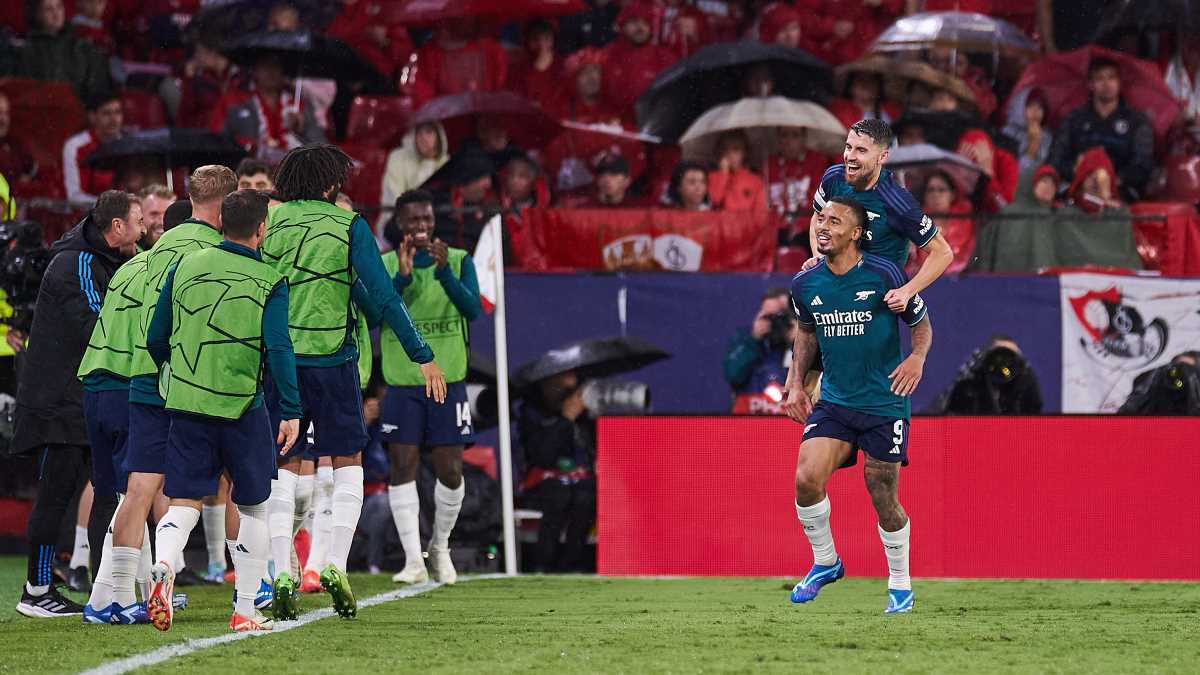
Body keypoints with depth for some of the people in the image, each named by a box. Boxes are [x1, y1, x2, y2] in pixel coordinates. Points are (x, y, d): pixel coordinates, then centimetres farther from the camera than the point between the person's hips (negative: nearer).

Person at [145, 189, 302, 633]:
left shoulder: (185, 267, 5)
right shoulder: (269, 282, -5)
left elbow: (155, 339, 11)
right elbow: (279, 348, -14)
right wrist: (291, 411, -11)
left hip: (185, 402, 2)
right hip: (242, 408, -2)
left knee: (184, 503, 4)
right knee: (253, 508, 13)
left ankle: (163, 566, -27)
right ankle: (245, 610, 13)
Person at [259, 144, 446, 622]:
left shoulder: (268, 223, 3)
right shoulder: (348, 226, -3)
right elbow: (381, 297, -8)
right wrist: (422, 355, -4)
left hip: (278, 360, 2)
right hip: (332, 360, -2)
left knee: (284, 467, 8)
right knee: (348, 463, 12)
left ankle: (282, 573, -4)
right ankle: (335, 564, -2)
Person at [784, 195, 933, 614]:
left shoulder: (883, 275, -12)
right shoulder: (805, 285, 0)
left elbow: (922, 323, 2)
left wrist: (917, 357, -16)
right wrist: (796, 383, 13)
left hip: (884, 403, -4)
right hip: (834, 402, 4)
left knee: (884, 500, 0)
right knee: (807, 479, -14)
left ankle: (900, 584, 20)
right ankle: (825, 562, 10)